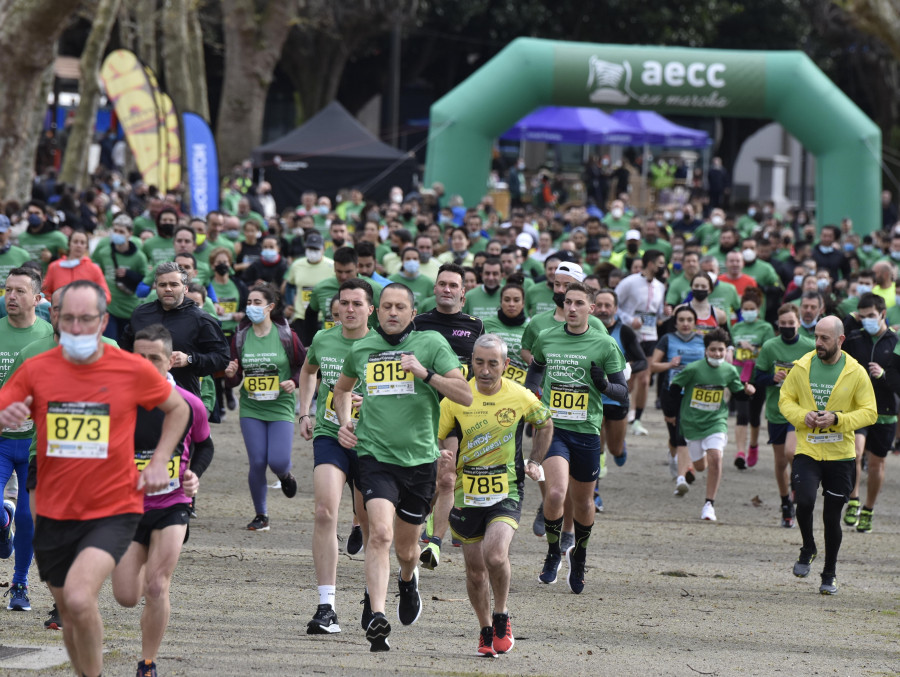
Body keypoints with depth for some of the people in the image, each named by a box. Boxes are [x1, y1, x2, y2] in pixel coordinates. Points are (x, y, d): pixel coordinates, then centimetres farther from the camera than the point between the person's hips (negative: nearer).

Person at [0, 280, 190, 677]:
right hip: (53, 513, 3)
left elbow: (178, 408, 12)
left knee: (79, 598, -26)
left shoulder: (133, 369, -5)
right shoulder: (36, 370, -2)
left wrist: (159, 462, 1)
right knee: (69, 615, 14)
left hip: (113, 511, -3)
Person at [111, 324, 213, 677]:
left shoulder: (189, 405, -8)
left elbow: (204, 445, 12)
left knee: (156, 589, -14)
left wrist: (195, 474, -5)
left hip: (172, 506, -1)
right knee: (126, 596, 0)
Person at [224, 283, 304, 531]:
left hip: (280, 408, -2)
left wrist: (293, 382, -12)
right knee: (257, 463, -5)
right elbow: (234, 380, 9)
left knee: (278, 461, -13)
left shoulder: (286, 336, -4)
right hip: (251, 409, 2)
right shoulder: (240, 337, 3)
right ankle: (260, 515, 11)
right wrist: (231, 375, -13)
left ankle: (285, 475, 27)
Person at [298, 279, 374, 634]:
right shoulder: (323, 340, 4)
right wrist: (304, 412, 17)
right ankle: (326, 608, -21)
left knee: (370, 523, 10)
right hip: (329, 435, 1)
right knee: (325, 512, -19)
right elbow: (308, 371, 27)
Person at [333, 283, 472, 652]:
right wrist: (345, 422, 13)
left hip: (420, 458, 0)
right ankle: (376, 617, -28)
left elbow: (466, 395, -6)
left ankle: (408, 580, 51)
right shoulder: (361, 349, 8)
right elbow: (342, 388, 30)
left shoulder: (431, 344, 0)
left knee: (405, 547, 14)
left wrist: (425, 373, -15)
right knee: (380, 533, -22)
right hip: (375, 454, 0)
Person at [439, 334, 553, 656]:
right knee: (475, 567, 7)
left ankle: (501, 619, 0)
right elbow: (436, 436, 5)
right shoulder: (456, 398, -5)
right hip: (467, 493, 2)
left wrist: (535, 461, 10)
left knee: (495, 554, -24)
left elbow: (545, 424, 17)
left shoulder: (521, 397, -5)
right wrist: (444, 455, -16)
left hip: (506, 491, -2)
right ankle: (486, 631, 29)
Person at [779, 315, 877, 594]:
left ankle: (830, 574, 23)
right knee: (805, 500, -22)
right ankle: (808, 548, 7)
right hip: (807, 450, 0)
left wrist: (837, 419, -17)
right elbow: (785, 399, 9)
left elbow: (870, 413, -3)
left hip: (840, 455, 0)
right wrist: (802, 416, -11)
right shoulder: (802, 367, 1)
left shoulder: (856, 372, -4)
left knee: (832, 516, 5)